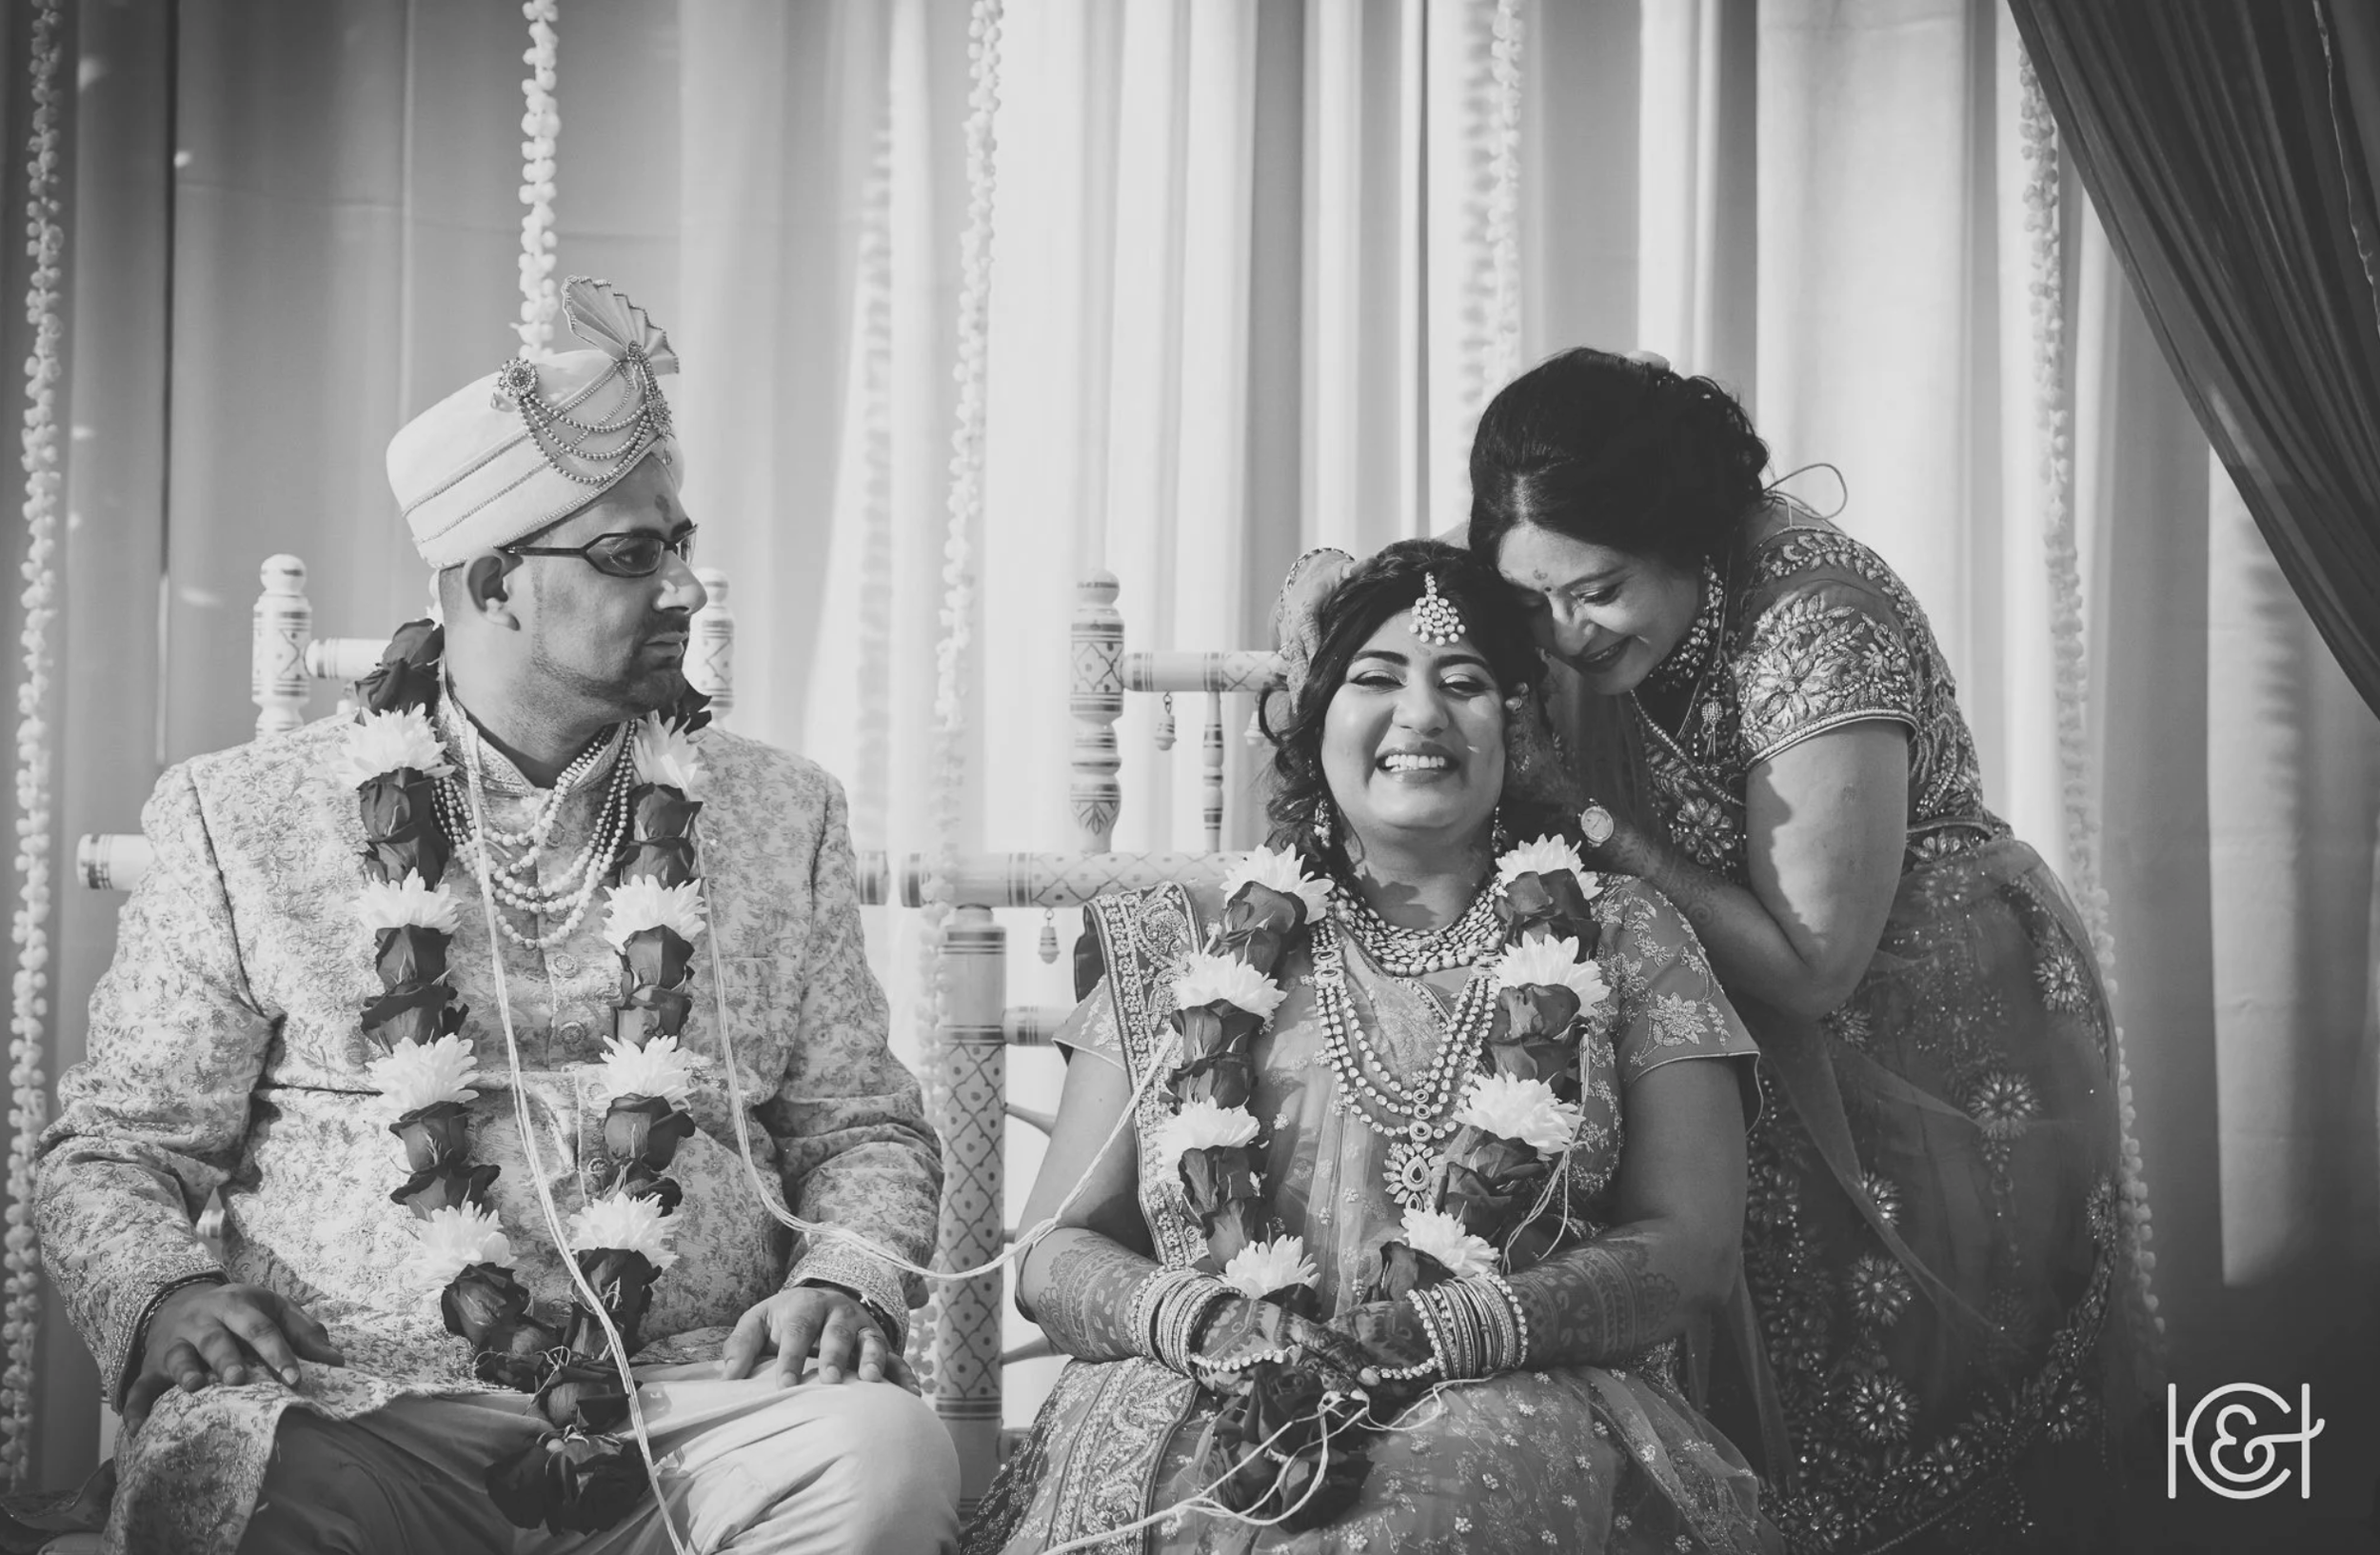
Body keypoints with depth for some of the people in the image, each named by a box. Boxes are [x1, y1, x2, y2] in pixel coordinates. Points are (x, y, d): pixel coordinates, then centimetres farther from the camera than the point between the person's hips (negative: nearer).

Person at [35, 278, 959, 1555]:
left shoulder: (779, 817, 16)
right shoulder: (245, 823, 8)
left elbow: (862, 1122, 18)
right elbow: (115, 1149, 10)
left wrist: (847, 1276, -4)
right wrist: (165, 1292, -12)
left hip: (690, 1412, 3)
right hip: (355, 1412, -2)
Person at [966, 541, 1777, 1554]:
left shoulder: (1619, 940, 16)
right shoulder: (1188, 948, 18)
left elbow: (1689, 1248, 5)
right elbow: (1053, 1254, 14)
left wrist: (1433, 1332, -12)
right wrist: (1204, 1321, -10)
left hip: (1516, 1403, 0)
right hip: (1200, 1399, 0)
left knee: (1475, 1470, -36)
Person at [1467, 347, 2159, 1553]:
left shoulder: (1816, 629, -27)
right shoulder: (1649, 599, -5)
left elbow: (1809, 965, -23)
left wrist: (1599, 832, -24)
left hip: (1940, 1065, -7)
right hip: (1791, 1064, 7)